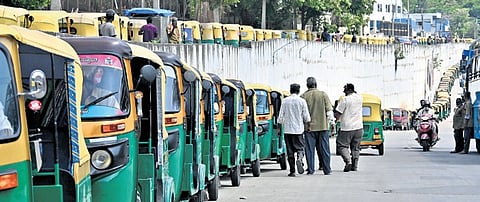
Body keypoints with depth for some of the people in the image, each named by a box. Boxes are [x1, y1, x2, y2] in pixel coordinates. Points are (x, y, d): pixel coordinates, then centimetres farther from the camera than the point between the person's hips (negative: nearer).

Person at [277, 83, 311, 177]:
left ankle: (292, 171, 4)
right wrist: (307, 125, 20)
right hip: (298, 129, -1)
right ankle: (299, 159, -25)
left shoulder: (285, 101, 0)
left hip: (288, 129, 1)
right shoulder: (302, 101, -3)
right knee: (300, 147, 7)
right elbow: (306, 117, 1)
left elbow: (281, 116, 2)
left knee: (290, 151, 5)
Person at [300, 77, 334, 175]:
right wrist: (331, 119, 12)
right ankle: (327, 169, 8)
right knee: (324, 149, 6)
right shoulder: (323, 95, 0)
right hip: (323, 126, 1)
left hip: (309, 127, -1)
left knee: (309, 149, 4)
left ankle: (310, 169, 1)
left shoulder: (303, 96, -2)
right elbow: (329, 110, -2)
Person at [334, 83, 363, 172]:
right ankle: (355, 165, 9)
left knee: (342, 146, 3)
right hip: (358, 127, 5)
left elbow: (337, 114, -11)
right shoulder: (359, 98, 4)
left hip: (347, 128, -5)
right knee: (355, 147, 14)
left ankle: (348, 161, -17)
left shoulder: (344, 99, -12)